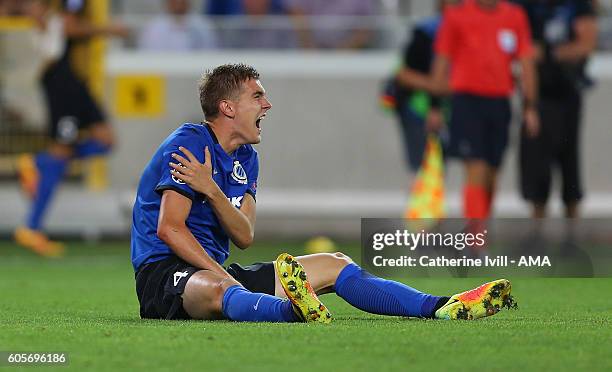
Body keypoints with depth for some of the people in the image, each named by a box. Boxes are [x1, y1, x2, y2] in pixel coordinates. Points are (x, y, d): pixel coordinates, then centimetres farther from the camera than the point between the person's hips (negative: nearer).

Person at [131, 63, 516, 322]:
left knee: (333, 265, 5)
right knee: (217, 291, -45)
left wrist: (212, 192, -17)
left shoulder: (246, 159, 14)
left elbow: (245, 236, 1)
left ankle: (441, 309, -8)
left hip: (215, 269, 9)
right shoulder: (189, 144, -12)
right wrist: (228, 280, -25)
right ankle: (297, 311, -78)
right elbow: (169, 228, -20)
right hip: (164, 272, -9)